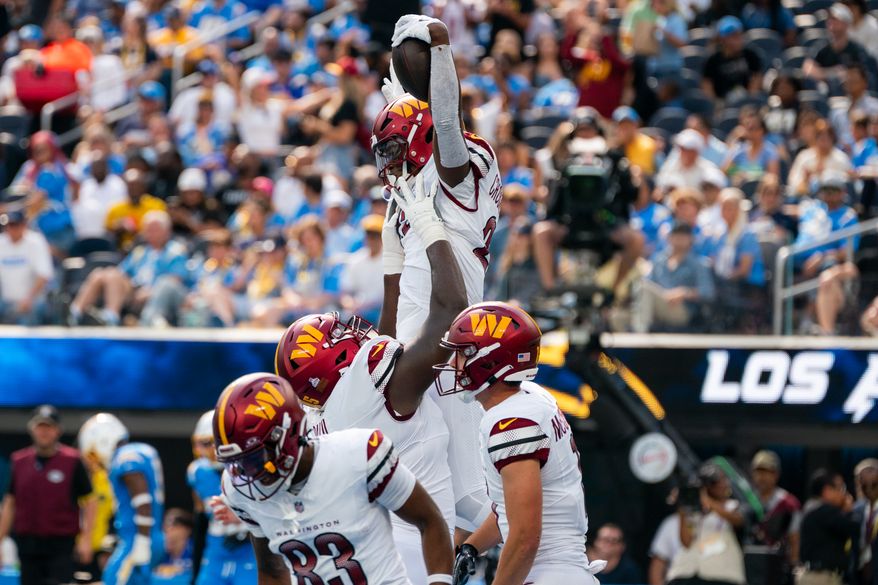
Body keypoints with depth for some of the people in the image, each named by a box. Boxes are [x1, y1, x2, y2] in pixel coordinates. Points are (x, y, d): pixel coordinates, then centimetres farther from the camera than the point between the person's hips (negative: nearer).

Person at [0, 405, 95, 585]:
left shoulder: (72, 461, -3)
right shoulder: (20, 461, 7)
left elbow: (88, 502, 0)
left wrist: (85, 538, -10)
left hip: (60, 544, -4)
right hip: (28, 544, 4)